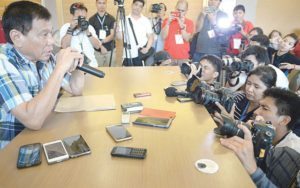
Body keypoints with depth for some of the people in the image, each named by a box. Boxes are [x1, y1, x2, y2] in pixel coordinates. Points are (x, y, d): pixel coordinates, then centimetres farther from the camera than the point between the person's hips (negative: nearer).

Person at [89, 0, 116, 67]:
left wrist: (102, 41, -23)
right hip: (97, 51, 0)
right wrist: (100, 46, -17)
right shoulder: (91, 19, 3)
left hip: (110, 50, 0)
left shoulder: (111, 18, 1)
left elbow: (112, 35, -5)